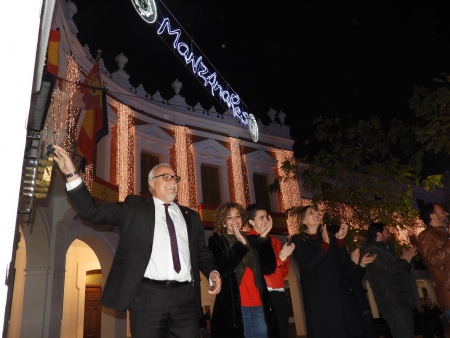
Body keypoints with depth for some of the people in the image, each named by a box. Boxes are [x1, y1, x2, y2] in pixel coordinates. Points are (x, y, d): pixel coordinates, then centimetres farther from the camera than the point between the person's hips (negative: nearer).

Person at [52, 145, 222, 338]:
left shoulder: (190, 216, 20)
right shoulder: (134, 207, 10)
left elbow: (202, 253, 22)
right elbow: (93, 212, 4)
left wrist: (212, 271, 1)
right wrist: (72, 174, -6)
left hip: (185, 297, 3)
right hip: (147, 296, -2)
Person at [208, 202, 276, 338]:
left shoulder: (252, 240, 14)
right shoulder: (217, 241, 3)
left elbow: (269, 268, 5)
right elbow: (221, 270, -13)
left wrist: (263, 238, -1)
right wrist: (241, 244, -16)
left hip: (257, 305, 4)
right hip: (232, 307, -4)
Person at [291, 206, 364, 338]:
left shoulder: (330, 238, 13)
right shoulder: (298, 240, 0)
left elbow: (343, 266, 3)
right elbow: (307, 267, -14)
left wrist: (340, 240, -7)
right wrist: (325, 245, -16)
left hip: (339, 293, 4)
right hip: (318, 297, -4)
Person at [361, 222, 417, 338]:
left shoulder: (387, 248, 18)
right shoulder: (369, 250, -11)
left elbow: (403, 271, 24)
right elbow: (390, 270, -21)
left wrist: (406, 258, 6)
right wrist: (406, 260, -5)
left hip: (403, 300, 9)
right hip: (392, 303, -9)